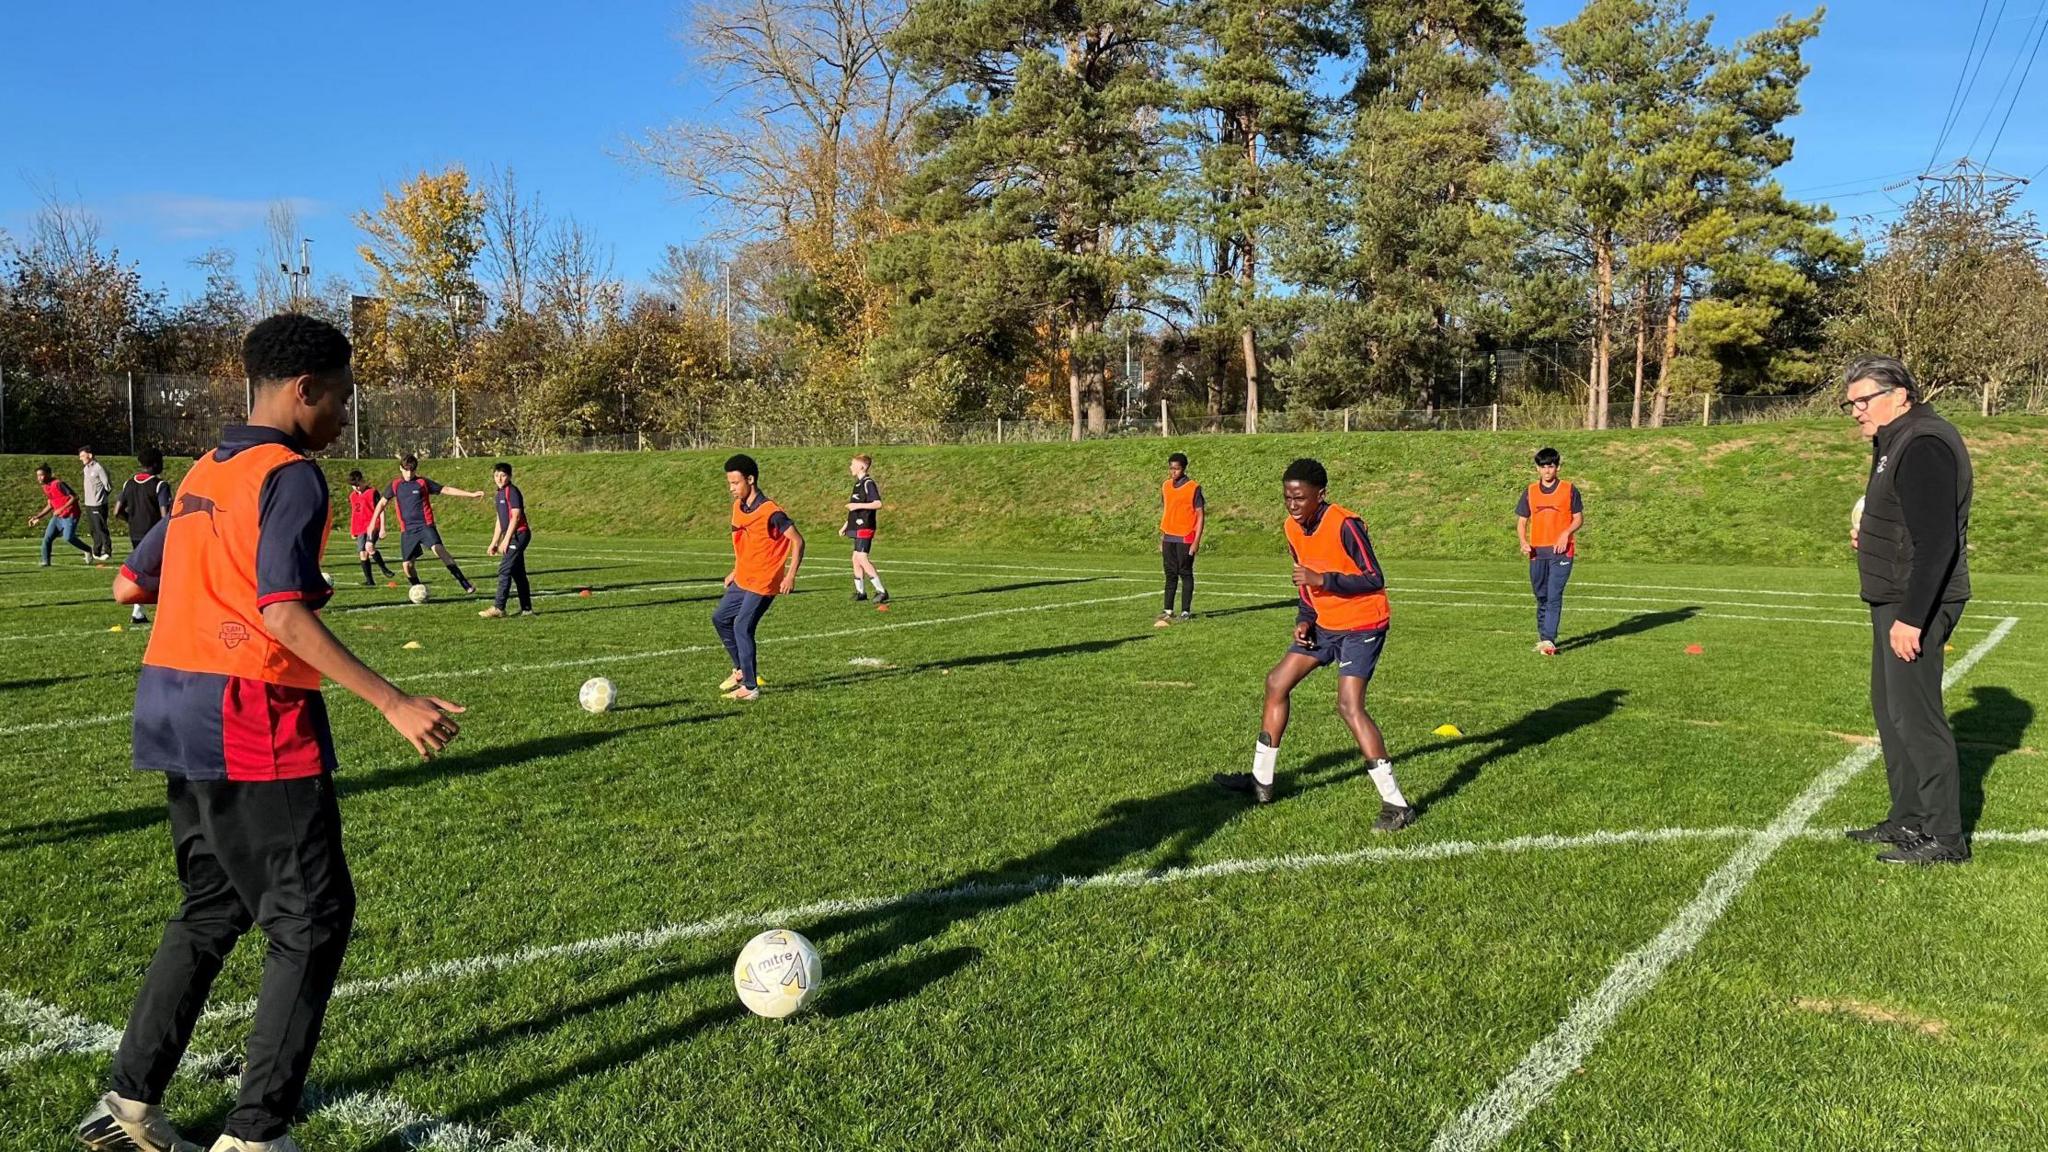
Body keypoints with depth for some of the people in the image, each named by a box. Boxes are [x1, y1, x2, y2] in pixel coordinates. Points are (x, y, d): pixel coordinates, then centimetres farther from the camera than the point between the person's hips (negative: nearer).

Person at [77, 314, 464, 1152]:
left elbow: (129, 585, 20)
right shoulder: (291, 477, -12)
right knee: (313, 920, 0)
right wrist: (394, 704, -24)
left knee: (211, 909, 21)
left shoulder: (204, 473, 15)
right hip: (251, 720, -9)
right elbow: (284, 617, -22)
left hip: (175, 713, 9)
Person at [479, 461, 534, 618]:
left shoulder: (512, 491, -11)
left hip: (518, 534, -9)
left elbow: (515, 516, -17)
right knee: (518, 572, 10)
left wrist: (506, 539, -19)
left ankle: (498, 608, -13)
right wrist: (494, 543, 20)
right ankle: (526, 608, 15)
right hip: (514, 536, 9)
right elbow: (500, 521, 21)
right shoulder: (500, 494, 17)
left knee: (504, 570, -12)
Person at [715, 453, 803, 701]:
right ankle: (741, 670, 27)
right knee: (720, 619, 14)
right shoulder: (738, 506, 6)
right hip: (742, 579, 9)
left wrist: (790, 576, -22)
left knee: (742, 627, -12)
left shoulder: (770, 512, -20)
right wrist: (735, 571, 19)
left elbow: (797, 541, -18)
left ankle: (750, 687, -3)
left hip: (763, 582, -9)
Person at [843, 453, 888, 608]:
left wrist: (858, 505, -23)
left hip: (865, 527, -10)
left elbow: (878, 504, -22)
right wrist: (846, 525, 25)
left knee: (862, 558, -14)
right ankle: (861, 592, 17)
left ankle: (881, 591, -12)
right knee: (856, 559, 11)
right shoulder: (858, 483, 18)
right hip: (858, 527, 10)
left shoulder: (868, 483, -12)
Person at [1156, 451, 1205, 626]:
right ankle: (1168, 610, 12)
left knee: (1185, 574, 0)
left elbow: (1200, 515, -7)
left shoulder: (1193, 488, -7)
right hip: (1168, 538, 5)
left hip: (1185, 538, -5)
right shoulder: (1165, 487, 10)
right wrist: (1162, 538, 13)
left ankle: (1186, 612, 5)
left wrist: (1196, 541, -13)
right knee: (1170, 575, 8)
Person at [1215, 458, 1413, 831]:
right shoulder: (1293, 528, 3)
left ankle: (1396, 804, -14)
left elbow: (1375, 579, -22)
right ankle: (1261, 780, 23)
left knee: (1350, 705, -21)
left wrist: (1322, 579, -30)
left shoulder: (1344, 524, -22)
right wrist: (1304, 619, 1)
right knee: (1277, 682, 10)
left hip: (1361, 625, -9)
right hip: (1325, 624, 9)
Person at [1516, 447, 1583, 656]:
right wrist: (1523, 542, -7)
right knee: (1541, 597, 12)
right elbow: (1521, 521, 11)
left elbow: (1579, 518, 6)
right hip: (1537, 552, 4)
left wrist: (1566, 533, -13)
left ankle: (1548, 640, -16)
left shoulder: (1569, 489, 1)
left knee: (1554, 596, -12)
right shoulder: (1530, 492, 8)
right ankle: (1543, 636, 25)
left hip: (1562, 551, -3)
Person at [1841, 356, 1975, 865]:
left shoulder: (1924, 445, -18)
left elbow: (1937, 540, -24)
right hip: (1895, 600, 11)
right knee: (1890, 708, 16)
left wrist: (1911, 617, -26)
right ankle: (1908, 820, 26)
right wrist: (1870, 537, 7)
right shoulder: (1896, 443, 15)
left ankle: (1945, 837, 1)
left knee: (1914, 714, -7)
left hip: (1916, 605, -11)